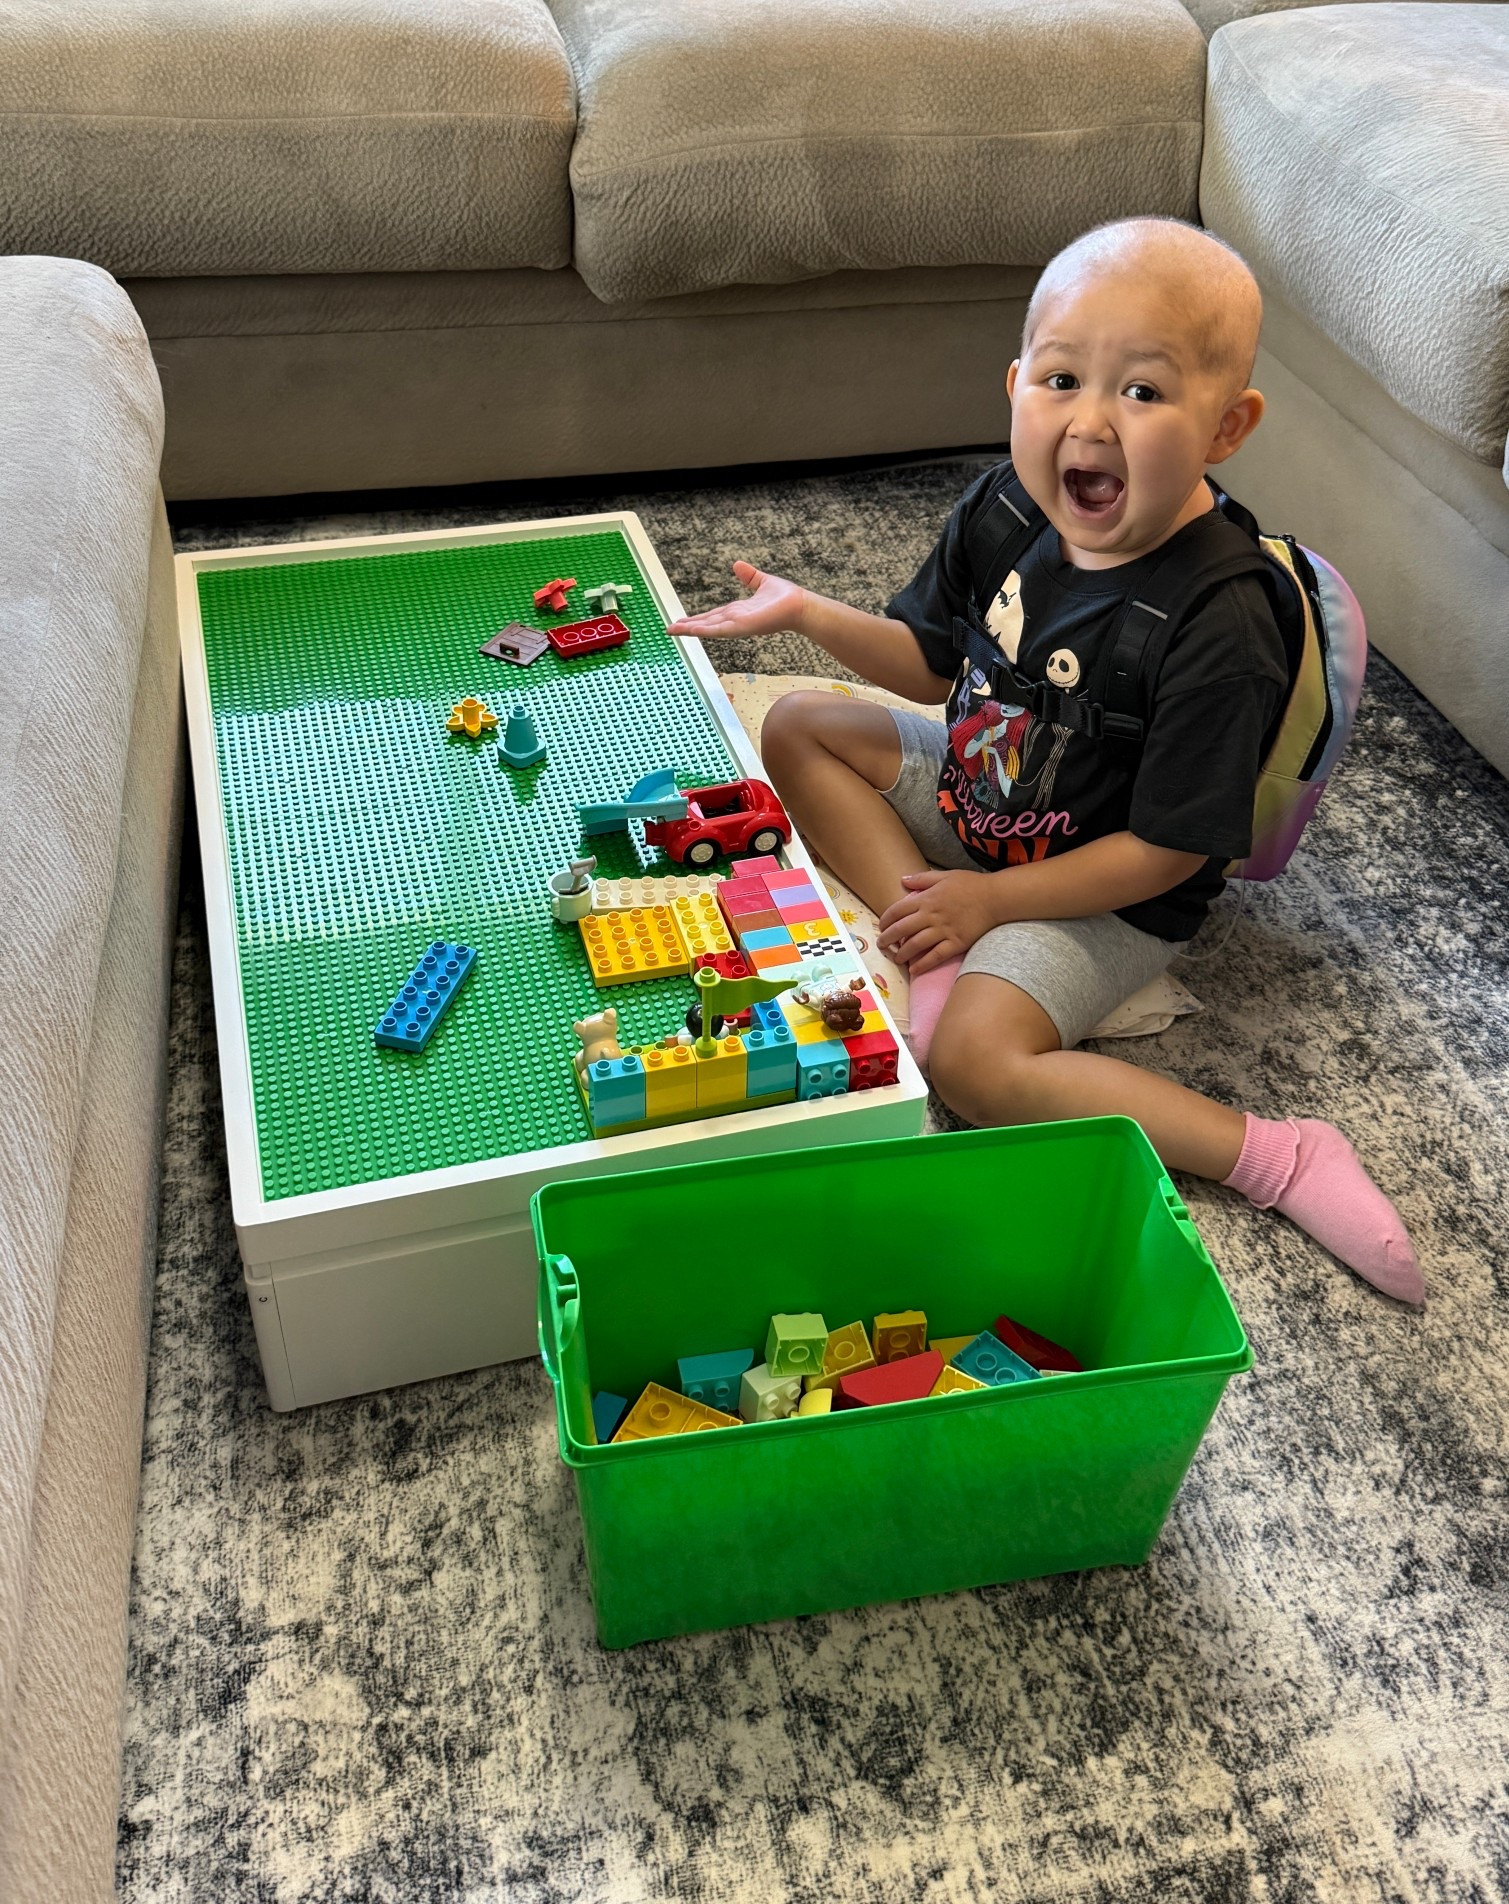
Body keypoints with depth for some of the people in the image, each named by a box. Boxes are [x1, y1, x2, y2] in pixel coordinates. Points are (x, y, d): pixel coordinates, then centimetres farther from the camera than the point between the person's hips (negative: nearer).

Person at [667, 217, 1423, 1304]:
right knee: (801, 729, 5)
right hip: (982, 797, 8)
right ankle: (940, 962, -10)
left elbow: (1163, 852, -25)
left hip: (1109, 897, -8)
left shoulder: (1218, 630, -33)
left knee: (975, 1061, -26)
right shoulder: (1004, 510, -13)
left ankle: (1275, 1158, -16)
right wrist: (810, 615, -10)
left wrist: (987, 901, -19)